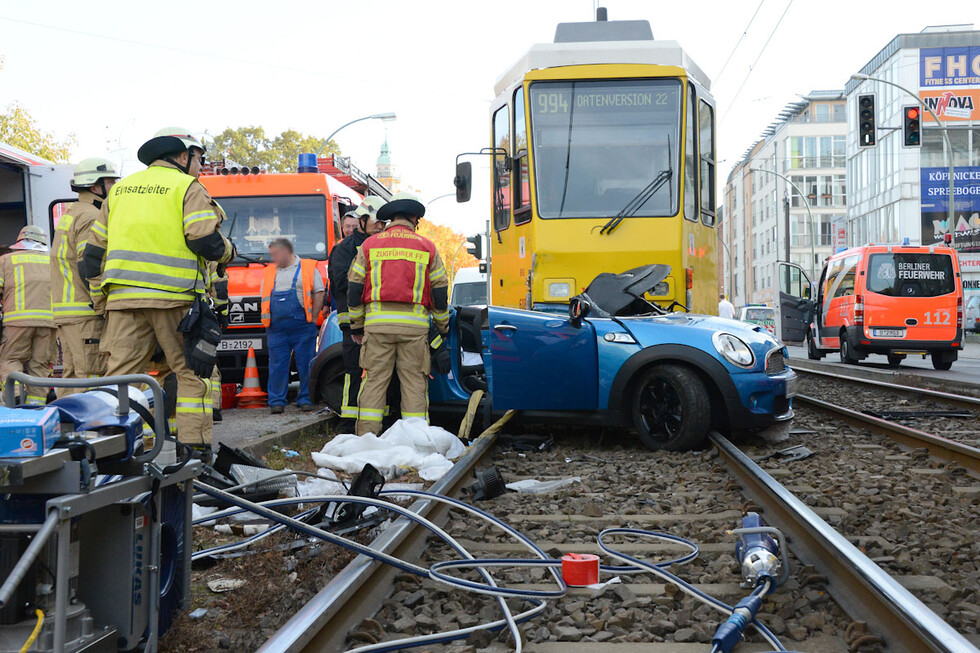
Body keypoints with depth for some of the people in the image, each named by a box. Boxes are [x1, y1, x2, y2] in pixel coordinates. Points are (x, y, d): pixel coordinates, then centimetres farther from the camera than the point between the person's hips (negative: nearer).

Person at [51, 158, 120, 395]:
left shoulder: (69, 216, 23)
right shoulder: (90, 217, -10)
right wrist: (105, 311, -17)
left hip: (65, 311, 10)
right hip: (86, 313, -10)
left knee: (71, 376, 10)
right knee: (91, 377, -12)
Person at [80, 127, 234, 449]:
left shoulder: (120, 188, 20)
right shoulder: (187, 188, 2)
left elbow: (95, 248, 18)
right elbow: (205, 241, -11)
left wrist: (100, 295, 25)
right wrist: (228, 251, 10)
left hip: (123, 298, 5)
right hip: (173, 298, -4)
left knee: (120, 374, 5)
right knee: (192, 373, 4)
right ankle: (194, 446, 1)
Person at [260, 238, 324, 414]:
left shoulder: (308, 268, 7)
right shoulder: (270, 272, 18)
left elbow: (319, 294, 3)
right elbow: (265, 299, 20)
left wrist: (312, 319, -3)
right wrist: (268, 321, 9)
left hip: (302, 328, -3)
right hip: (277, 330, 3)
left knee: (306, 365, -1)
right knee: (277, 366, 0)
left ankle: (305, 400, 9)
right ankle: (277, 402, 6)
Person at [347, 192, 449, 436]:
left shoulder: (370, 244, 8)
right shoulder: (426, 247, 8)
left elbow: (355, 287, 8)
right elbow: (439, 291, 9)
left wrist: (356, 324, 17)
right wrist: (443, 326, 20)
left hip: (377, 321, 0)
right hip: (414, 324, 0)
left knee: (374, 380, 3)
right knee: (414, 381, 4)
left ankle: (366, 436, 1)